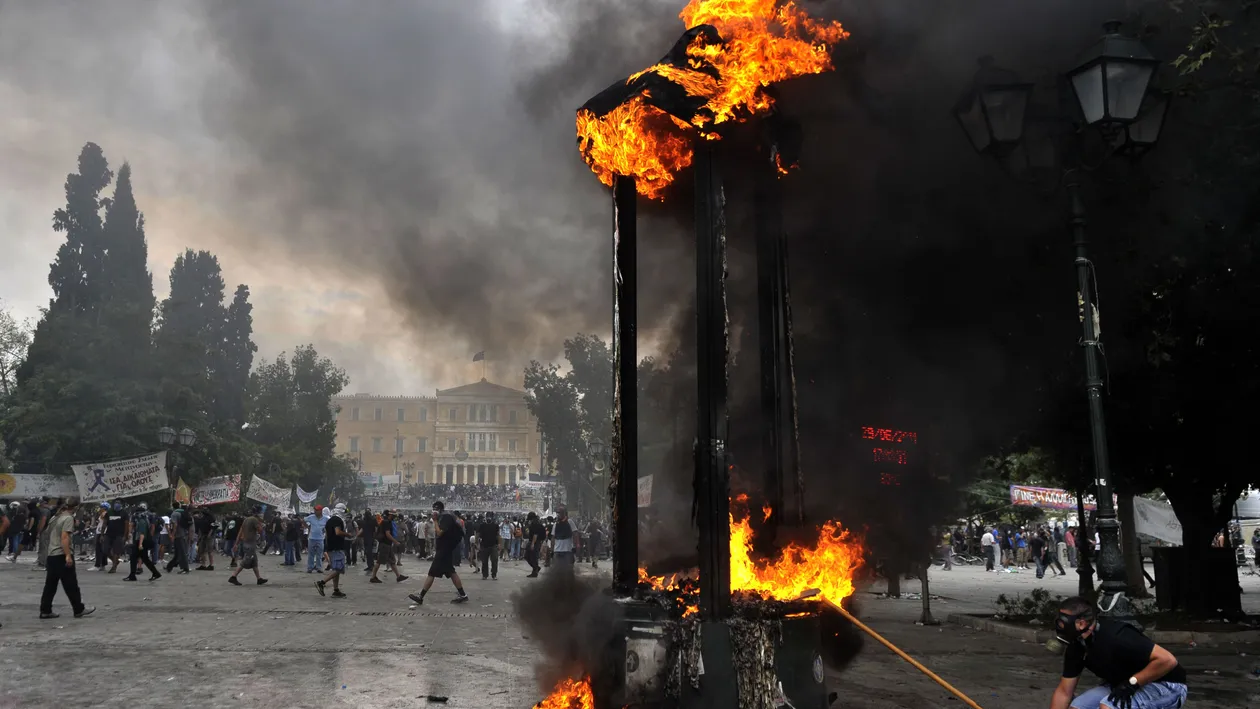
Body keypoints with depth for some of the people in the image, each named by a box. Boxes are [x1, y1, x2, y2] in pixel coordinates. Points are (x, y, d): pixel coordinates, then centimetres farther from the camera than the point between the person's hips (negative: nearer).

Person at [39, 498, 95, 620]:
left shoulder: (56, 517, 15)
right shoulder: (68, 518, -11)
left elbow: (47, 532, 24)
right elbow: (64, 538, -20)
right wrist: (68, 555, -22)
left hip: (51, 555, 9)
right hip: (62, 555, -8)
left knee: (50, 584, 10)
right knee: (71, 585, -1)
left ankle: (45, 611, 9)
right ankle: (79, 609, 5)